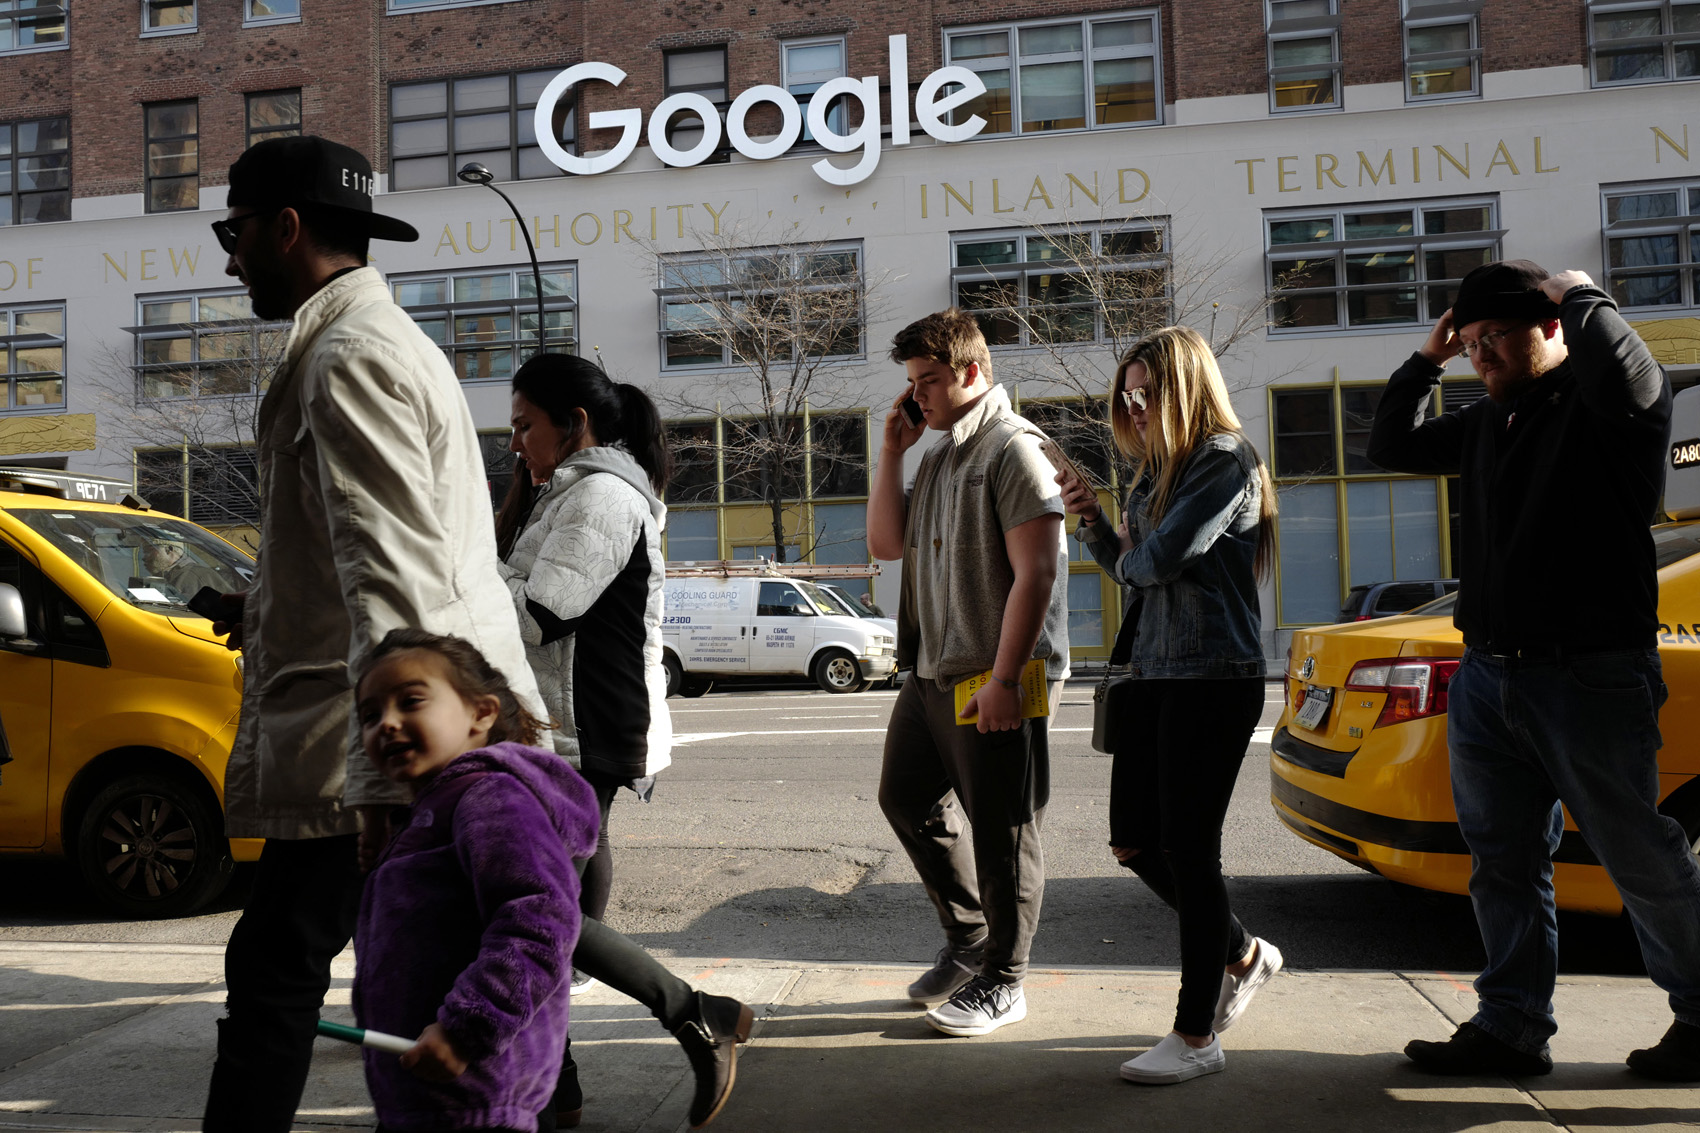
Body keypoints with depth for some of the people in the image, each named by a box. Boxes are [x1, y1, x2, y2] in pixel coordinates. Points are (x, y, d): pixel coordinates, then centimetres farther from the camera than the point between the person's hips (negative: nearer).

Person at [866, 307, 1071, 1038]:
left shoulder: (1014, 449, -12)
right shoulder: (938, 456, 16)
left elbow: (1036, 573, -18)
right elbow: (886, 544, 12)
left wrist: (1004, 678, -22)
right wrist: (891, 453, 4)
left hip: (996, 678, -9)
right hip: (932, 673, 10)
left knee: (1002, 831, 1)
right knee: (907, 796, 17)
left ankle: (1001, 984, 14)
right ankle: (968, 938, 33)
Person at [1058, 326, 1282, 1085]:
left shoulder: (1226, 462, -11)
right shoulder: (1157, 470, 15)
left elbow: (1158, 559, -19)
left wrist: (1129, 559, 3)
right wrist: (1091, 520, 1)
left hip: (1213, 679, -9)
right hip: (1153, 675, 9)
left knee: (1187, 850, -3)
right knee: (1134, 842, 12)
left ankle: (1196, 1037, 10)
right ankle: (1243, 954, 34)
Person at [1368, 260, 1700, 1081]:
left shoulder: (1607, 405, -7)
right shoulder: (1488, 422, 16)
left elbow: (1621, 367, -30)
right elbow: (1392, 446, 24)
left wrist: (1581, 293, -11)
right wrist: (1428, 357, 13)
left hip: (1591, 678, -7)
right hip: (1486, 675, 7)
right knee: (1504, 860, 10)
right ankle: (1511, 1027, 19)